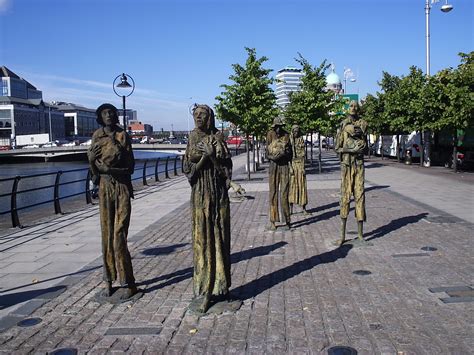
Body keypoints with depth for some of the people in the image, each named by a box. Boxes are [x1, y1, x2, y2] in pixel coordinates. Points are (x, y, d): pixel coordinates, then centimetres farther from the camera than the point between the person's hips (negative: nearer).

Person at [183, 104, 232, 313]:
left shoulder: (218, 137, 3)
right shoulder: (193, 138, 8)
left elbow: (226, 166, -5)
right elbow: (188, 167, 1)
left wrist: (212, 153, -18)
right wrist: (203, 155, -14)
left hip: (218, 192, -1)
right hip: (200, 193, 1)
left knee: (219, 235, 3)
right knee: (202, 238, -1)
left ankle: (220, 286, 14)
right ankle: (203, 290, 4)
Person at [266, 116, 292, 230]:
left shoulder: (287, 136, 1)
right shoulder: (270, 134, 0)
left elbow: (290, 153, 9)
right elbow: (268, 153, 1)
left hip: (285, 166, 0)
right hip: (273, 165, 0)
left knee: (284, 194, -2)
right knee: (273, 193, 3)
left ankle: (287, 221, 7)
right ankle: (273, 221, 8)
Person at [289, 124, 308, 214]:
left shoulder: (302, 140, 6)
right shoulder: (289, 140, 2)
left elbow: (303, 154, 4)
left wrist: (303, 167, -4)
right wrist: (290, 167, -10)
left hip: (300, 164, 1)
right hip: (292, 163, -1)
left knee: (302, 184, 2)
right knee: (292, 184, -3)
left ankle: (304, 208, 7)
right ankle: (291, 208, 1)